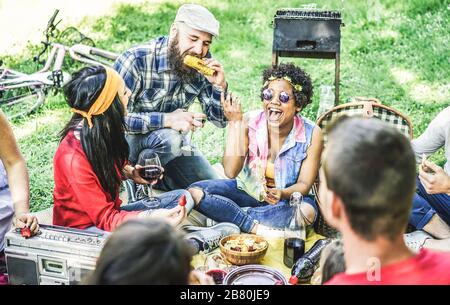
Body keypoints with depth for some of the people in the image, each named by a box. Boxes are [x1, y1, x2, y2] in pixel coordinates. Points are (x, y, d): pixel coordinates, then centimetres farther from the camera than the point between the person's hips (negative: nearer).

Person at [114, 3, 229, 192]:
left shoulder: (202, 66, -9)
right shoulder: (136, 60, -24)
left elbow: (220, 121, -3)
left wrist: (220, 86, -22)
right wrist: (166, 119, -36)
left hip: (172, 138, 6)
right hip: (129, 139, -5)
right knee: (170, 139, -36)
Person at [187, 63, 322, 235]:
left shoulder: (312, 134, -18)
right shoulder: (250, 123, -16)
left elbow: (304, 184, -12)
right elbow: (231, 172, -22)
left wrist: (283, 193, -35)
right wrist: (235, 123, -28)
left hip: (287, 196, -1)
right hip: (247, 189, 1)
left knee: (307, 212, -35)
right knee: (195, 192, -19)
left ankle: (226, 216, -22)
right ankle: (259, 229, -24)